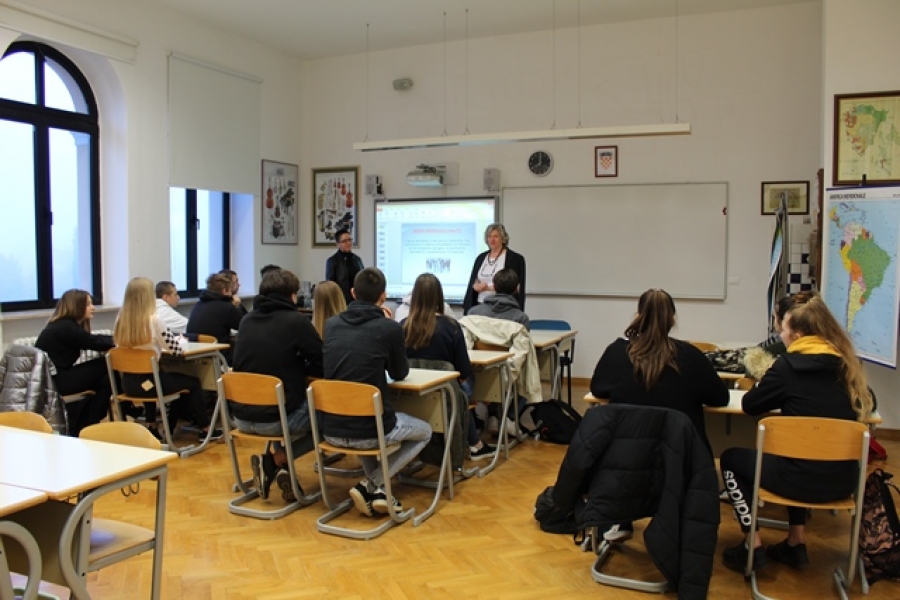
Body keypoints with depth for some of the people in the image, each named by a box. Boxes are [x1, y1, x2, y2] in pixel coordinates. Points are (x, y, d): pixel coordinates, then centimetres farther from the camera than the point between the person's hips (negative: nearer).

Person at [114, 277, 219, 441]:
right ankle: (204, 429, 29)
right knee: (193, 383, 18)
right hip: (150, 382, -6)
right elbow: (177, 349, -10)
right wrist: (182, 340, 11)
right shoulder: (153, 320, -17)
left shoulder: (121, 319, -1)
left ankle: (153, 429, 37)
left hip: (129, 383, 6)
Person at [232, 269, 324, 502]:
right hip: (276, 417, -6)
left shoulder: (247, 320, 9)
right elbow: (323, 366, -6)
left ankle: (281, 467, 19)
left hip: (242, 416, 7)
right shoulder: (296, 320, -9)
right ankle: (275, 461, 3)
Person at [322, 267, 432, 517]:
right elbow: (400, 373, 7)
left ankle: (375, 488, 22)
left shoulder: (331, 324, 3)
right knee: (424, 432, 24)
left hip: (331, 429, 5)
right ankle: (372, 485, 9)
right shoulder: (390, 328, -10)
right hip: (371, 428, -4)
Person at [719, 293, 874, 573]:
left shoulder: (789, 364, -9)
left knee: (731, 458, 18)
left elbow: (749, 405, 0)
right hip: (843, 479, 6)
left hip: (803, 478, -6)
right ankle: (796, 543, 33)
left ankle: (753, 547, 14)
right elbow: (866, 404, 24)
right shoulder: (846, 364, 6)